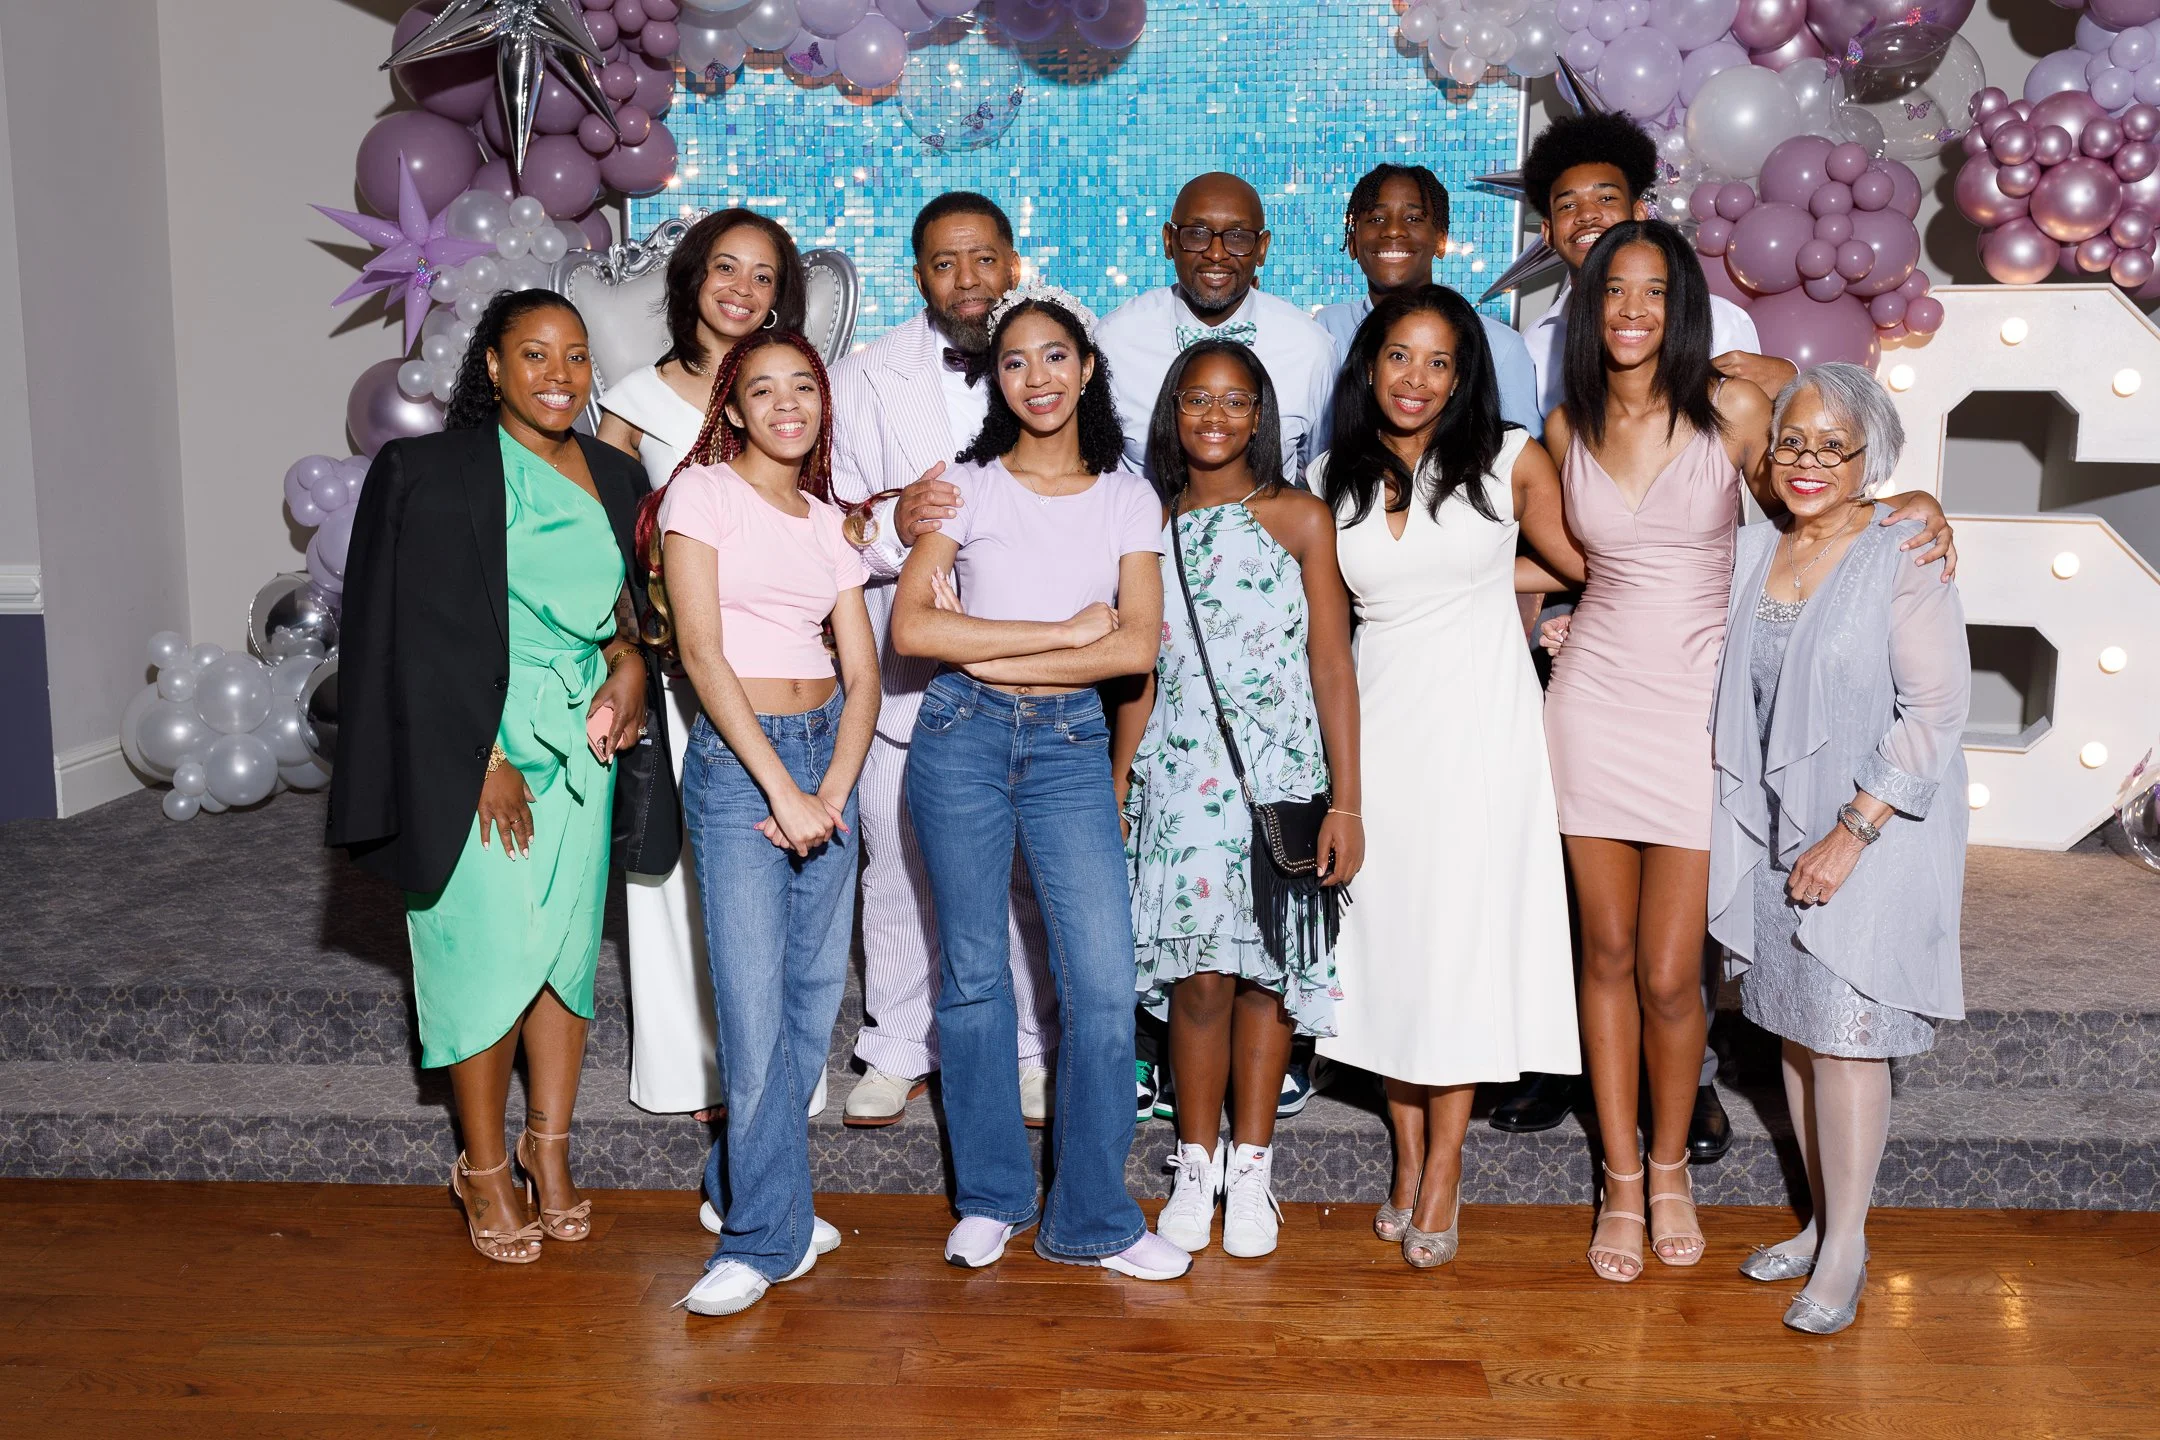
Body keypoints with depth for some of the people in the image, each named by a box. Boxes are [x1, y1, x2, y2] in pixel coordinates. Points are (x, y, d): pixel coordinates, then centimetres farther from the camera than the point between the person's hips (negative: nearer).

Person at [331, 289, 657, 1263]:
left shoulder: (613, 478, 9)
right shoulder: (438, 475, -7)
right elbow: (434, 633, -11)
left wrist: (629, 656, -3)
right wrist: (488, 759, -14)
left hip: (581, 742, 5)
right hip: (481, 745, -5)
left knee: (568, 944, 8)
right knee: (490, 951, -3)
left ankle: (549, 1151, 22)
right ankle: (484, 1168, 14)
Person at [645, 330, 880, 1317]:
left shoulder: (829, 523, 14)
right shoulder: (702, 493, -2)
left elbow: (862, 677, 8)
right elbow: (700, 650, -11)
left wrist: (833, 794, -8)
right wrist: (783, 790, -15)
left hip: (826, 753, 6)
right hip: (734, 759, -5)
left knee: (817, 995, 9)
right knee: (755, 1005, -6)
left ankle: (743, 1184, 27)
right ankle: (767, 1234, 6)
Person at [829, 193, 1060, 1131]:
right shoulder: (867, 377, 4)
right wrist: (894, 525, -21)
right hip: (905, 669, 0)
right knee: (899, 866, 8)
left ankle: (1026, 1047, 26)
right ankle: (897, 1050, 26)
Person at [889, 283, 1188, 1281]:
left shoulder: (1127, 499, 7)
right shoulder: (968, 486, 3)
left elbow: (1136, 646, -5)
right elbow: (909, 626, -9)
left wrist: (990, 656, -10)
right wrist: (1067, 631, -11)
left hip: (1071, 745, 1)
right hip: (961, 739, 0)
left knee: (1103, 984, -6)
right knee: (974, 975, 7)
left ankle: (1090, 1218, 9)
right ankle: (990, 1196, 24)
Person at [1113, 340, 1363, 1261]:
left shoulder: (1301, 519, 3)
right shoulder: (1154, 528, 10)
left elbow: (1332, 667, -1)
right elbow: (1139, 677, 13)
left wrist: (1346, 802, -6)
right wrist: (1116, 790, 9)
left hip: (1281, 771, -1)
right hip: (1180, 774, 1)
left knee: (1267, 966, 3)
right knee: (1200, 970, -3)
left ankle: (1251, 1168, 16)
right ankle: (1196, 1167, 12)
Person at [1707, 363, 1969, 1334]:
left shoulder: (1905, 558, -13)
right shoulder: (1752, 550, 6)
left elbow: (1936, 712, -15)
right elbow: (1730, 689, 18)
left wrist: (1852, 834, -18)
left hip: (1872, 835, -6)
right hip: (1774, 832, 6)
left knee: (1843, 1034, -2)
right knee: (1793, 1028, 11)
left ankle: (1845, 1249, 13)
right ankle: (1818, 1222, 26)